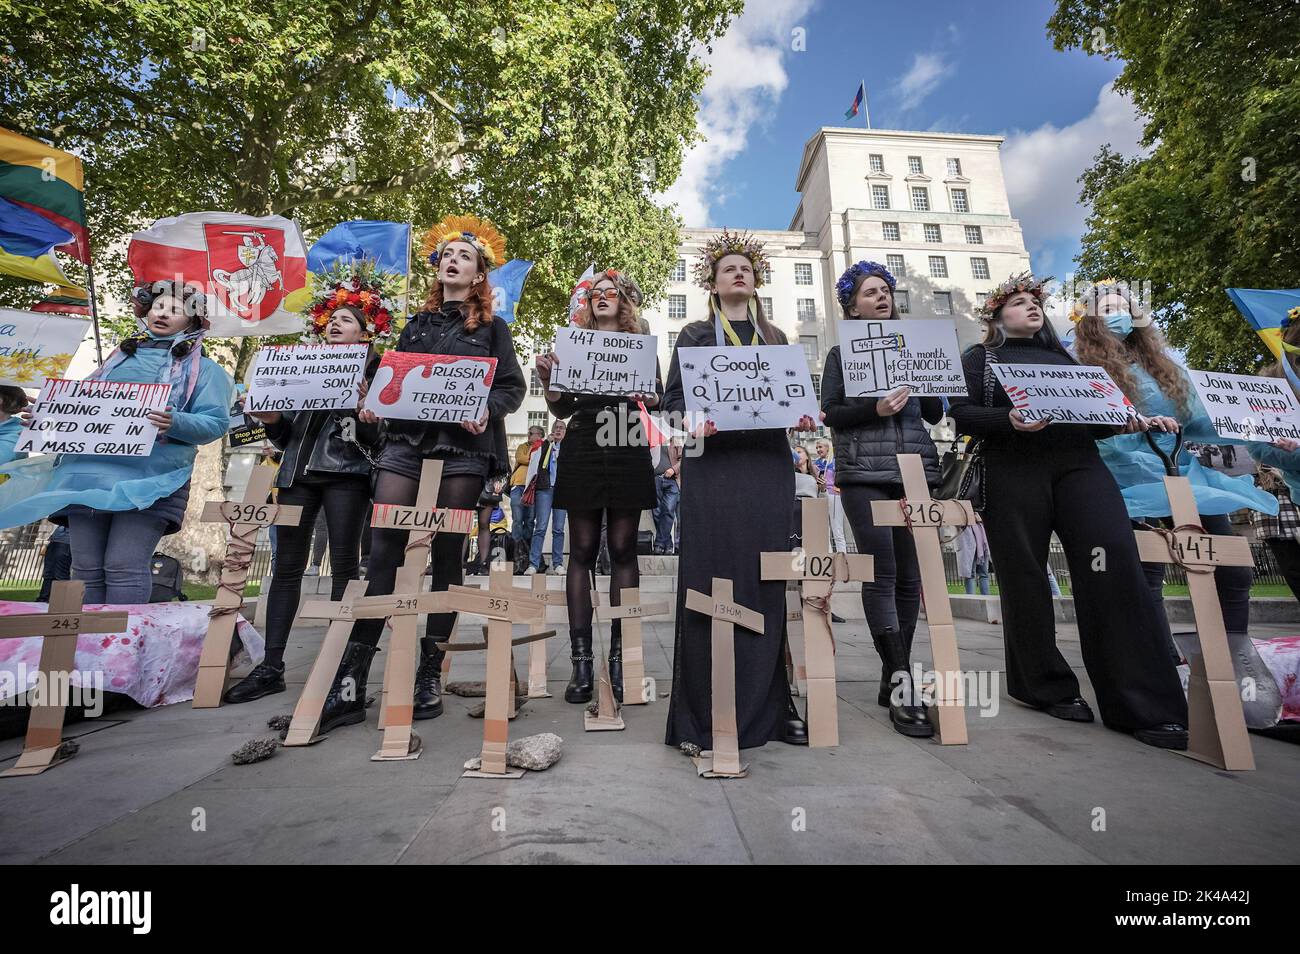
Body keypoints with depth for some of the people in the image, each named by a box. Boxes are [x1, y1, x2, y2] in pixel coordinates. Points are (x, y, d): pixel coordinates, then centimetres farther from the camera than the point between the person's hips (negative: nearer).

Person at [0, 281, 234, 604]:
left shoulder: (201, 368, 8)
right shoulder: (119, 357, 24)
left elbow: (216, 423, -5)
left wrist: (176, 424, -23)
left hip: (150, 477, -5)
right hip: (88, 470, 6)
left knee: (124, 567, -12)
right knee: (86, 567, 4)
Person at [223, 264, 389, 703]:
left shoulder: (373, 369, 6)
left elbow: (378, 436, -4)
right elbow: (287, 434, 20)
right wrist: (270, 419, -1)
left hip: (346, 473, -5)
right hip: (298, 471, 5)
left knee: (344, 565, -3)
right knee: (287, 566, 3)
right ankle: (271, 667, 7)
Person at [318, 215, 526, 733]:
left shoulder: (491, 326, 13)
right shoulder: (416, 325, 22)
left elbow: (513, 387, 5)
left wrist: (487, 409, -14)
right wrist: (372, 406, 2)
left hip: (463, 448, -2)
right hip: (404, 442, 3)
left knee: (447, 556, -1)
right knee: (383, 551, -7)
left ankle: (429, 675, 9)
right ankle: (350, 681, -3)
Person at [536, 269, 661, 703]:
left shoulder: (640, 345, 15)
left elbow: (657, 397, 8)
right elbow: (561, 408, 12)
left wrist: (647, 393, -14)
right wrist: (548, 382, -7)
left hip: (628, 453, 0)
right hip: (583, 451, 1)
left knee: (622, 549, -1)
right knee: (582, 550, -1)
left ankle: (619, 655, 5)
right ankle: (581, 659, 3)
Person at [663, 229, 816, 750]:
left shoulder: (775, 338, 22)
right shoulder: (693, 335, 14)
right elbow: (672, 398, 5)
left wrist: (802, 417, -3)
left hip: (767, 464, 3)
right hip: (712, 464, -3)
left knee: (767, 580, 1)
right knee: (712, 579, -7)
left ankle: (768, 705, 11)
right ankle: (708, 713, 1)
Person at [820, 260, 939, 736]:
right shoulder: (841, 353, 10)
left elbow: (935, 414, 17)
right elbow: (829, 414, -1)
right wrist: (874, 409, -16)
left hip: (914, 470, 4)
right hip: (864, 473, -4)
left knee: (909, 575, 3)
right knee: (881, 573, -13)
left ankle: (893, 677, 13)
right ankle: (902, 684, -10)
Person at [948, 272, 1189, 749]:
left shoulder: (1063, 356, 27)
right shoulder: (980, 358, 13)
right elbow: (961, 413, -1)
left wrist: (1124, 419, 5)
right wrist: (1008, 420, -18)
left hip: (1080, 464, 4)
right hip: (1013, 472, -3)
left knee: (1115, 563, -14)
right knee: (1025, 578, -2)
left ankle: (1144, 704, -9)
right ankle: (1047, 687, 13)